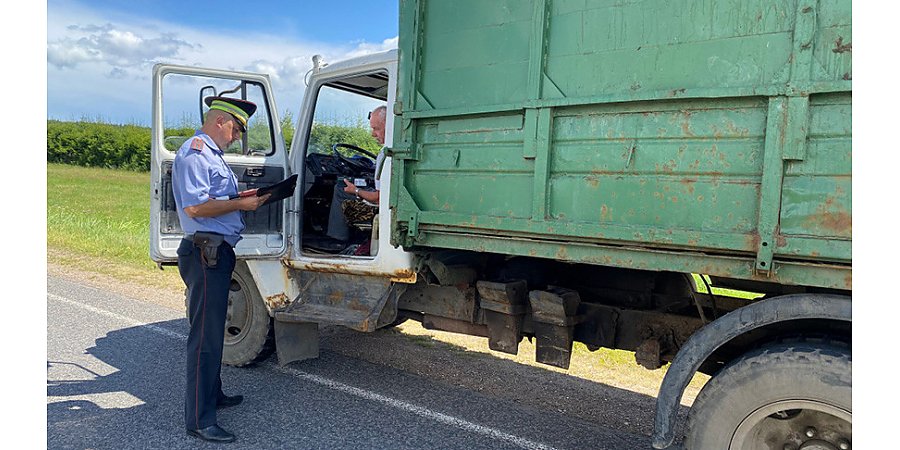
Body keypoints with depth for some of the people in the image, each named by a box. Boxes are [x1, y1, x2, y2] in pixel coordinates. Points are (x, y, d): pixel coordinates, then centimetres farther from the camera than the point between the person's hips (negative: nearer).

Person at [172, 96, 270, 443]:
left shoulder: (211, 154, 20)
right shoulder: (195, 153, -12)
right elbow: (194, 207, -22)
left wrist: (245, 199, 11)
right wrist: (240, 204, -16)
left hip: (218, 252, 11)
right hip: (206, 253, -11)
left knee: (213, 329, 20)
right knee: (206, 334, -8)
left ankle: (211, 394, 35)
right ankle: (199, 420, -1)